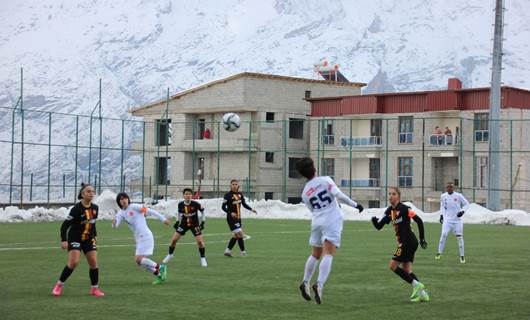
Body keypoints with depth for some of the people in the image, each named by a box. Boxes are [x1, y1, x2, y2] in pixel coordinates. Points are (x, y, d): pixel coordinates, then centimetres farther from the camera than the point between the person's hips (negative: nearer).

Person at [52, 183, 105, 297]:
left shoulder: (95, 208, 0)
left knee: (93, 262, -3)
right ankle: (59, 285, -1)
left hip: (88, 239, 6)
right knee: (73, 262, -17)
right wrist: (64, 240, -23)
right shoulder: (77, 209, -18)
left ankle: (94, 288, 10)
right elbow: (65, 225, -16)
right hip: (75, 238, -6)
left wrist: (94, 236, 18)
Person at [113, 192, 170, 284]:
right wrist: (114, 223, -31)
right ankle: (159, 275, 18)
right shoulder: (121, 213, 7)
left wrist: (163, 219, -9)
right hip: (138, 239, 7)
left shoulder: (134, 207, -8)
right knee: (139, 261, 6)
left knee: (139, 259, -13)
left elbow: (150, 211, -8)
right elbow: (115, 226, -7)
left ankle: (160, 267, 2)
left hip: (146, 236, -7)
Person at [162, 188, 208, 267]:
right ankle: (170, 255, 22)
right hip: (184, 224, 3)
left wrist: (202, 222, -6)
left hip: (194, 224, -2)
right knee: (174, 239, -2)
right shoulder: (180, 204, -13)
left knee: (200, 241, -13)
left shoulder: (195, 204, -21)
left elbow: (202, 210, -5)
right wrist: (178, 221, 5)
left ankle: (203, 258, 5)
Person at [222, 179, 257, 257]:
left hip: (238, 218, 7)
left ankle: (227, 251, 23)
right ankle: (243, 252, -1)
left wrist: (251, 209, 3)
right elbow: (223, 207, -11)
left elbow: (244, 204, 17)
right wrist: (230, 213, -25)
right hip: (231, 218, -7)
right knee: (239, 234, -10)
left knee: (236, 236, 11)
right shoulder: (228, 195, -12)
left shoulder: (240, 194, 6)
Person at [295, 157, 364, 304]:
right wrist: (355, 204, -6)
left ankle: (305, 282, 19)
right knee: (328, 255, -14)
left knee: (315, 255, 22)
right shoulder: (325, 180, -1)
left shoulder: (305, 193, 13)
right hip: (332, 222, -5)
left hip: (317, 222, 5)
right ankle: (319, 284, -31)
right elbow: (338, 194, -14)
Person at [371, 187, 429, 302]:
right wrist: (374, 221, -13)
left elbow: (419, 220, -17)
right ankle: (422, 293, 6)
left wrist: (422, 239, -17)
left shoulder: (403, 208, -14)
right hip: (404, 243, 9)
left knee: (393, 265, -8)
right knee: (406, 270, 7)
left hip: (408, 242, -9)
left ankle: (416, 284, -5)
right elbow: (379, 226, 10)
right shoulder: (389, 211, 11)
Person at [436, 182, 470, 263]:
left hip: (457, 220, -1)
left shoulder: (458, 196, -7)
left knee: (460, 237, -1)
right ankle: (439, 253, -5)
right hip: (447, 219, 1)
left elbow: (466, 204, 2)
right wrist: (441, 215, 11)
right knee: (443, 234, -16)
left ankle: (462, 256, 11)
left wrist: (462, 211, -13)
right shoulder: (443, 196, 2)